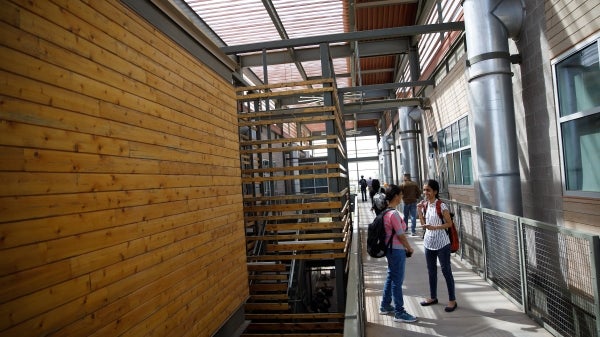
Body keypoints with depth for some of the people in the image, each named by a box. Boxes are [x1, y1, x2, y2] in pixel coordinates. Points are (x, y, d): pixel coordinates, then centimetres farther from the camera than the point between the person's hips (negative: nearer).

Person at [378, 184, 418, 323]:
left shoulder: (385, 211, 7)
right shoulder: (394, 214, -22)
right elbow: (401, 235, -18)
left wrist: (405, 247, 15)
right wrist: (409, 248, -2)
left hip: (390, 249, 10)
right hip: (397, 250, -10)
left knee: (391, 277, 19)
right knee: (397, 281, 0)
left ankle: (385, 306, 30)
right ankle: (399, 313, 10)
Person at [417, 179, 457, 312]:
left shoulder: (442, 206, -14)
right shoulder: (425, 205, 4)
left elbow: (449, 223, -12)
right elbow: (423, 224, 8)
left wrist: (434, 227, -23)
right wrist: (419, 210, -4)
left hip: (441, 243, -6)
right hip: (429, 242, 7)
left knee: (446, 271, 3)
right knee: (431, 271, 16)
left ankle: (452, 300, 16)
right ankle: (433, 297, 30)